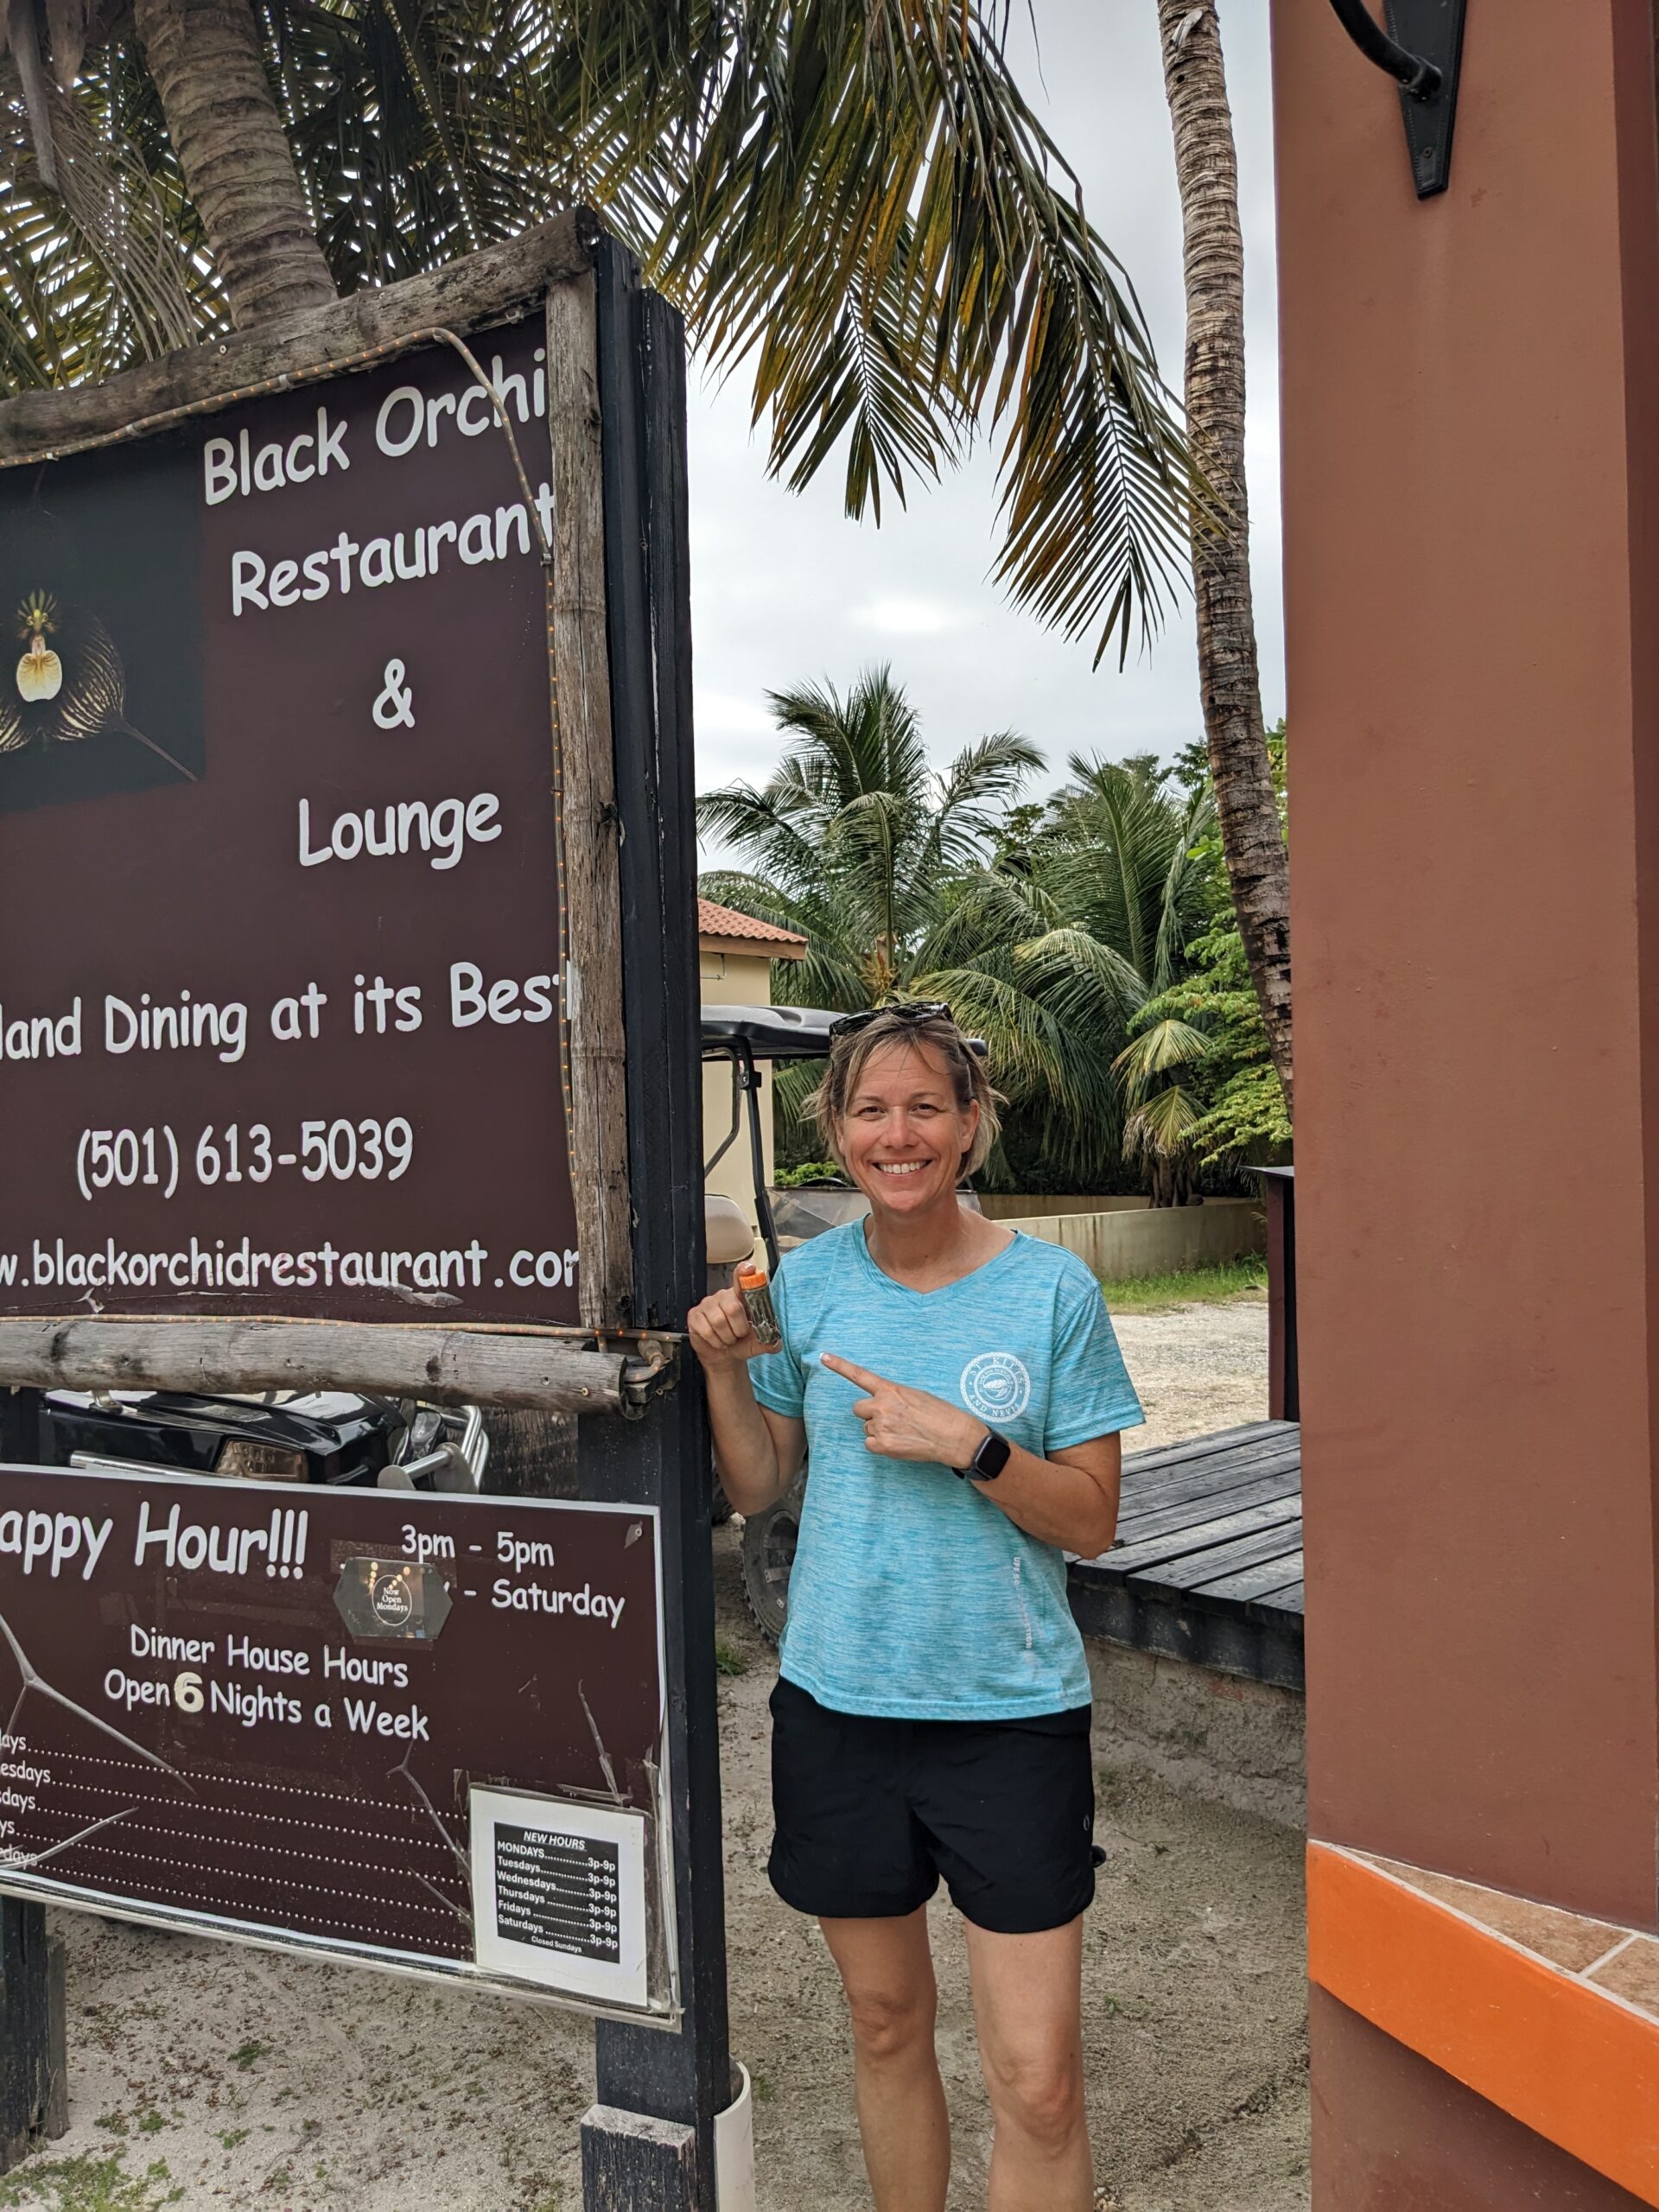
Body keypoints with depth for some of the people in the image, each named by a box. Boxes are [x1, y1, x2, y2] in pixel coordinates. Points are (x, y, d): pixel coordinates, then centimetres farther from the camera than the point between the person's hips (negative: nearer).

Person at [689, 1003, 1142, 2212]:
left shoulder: (1051, 1288, -8)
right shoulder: (805, 1282, -1)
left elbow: (1092, 1521, -6)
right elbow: (759, 1488, 6)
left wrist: (966, 1443, -21)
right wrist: (725, 1367, -9)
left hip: (1012, 1712, -2)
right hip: (840, 1703, 3)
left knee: (1037, 2079, -1)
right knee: (886, 2021, 19)